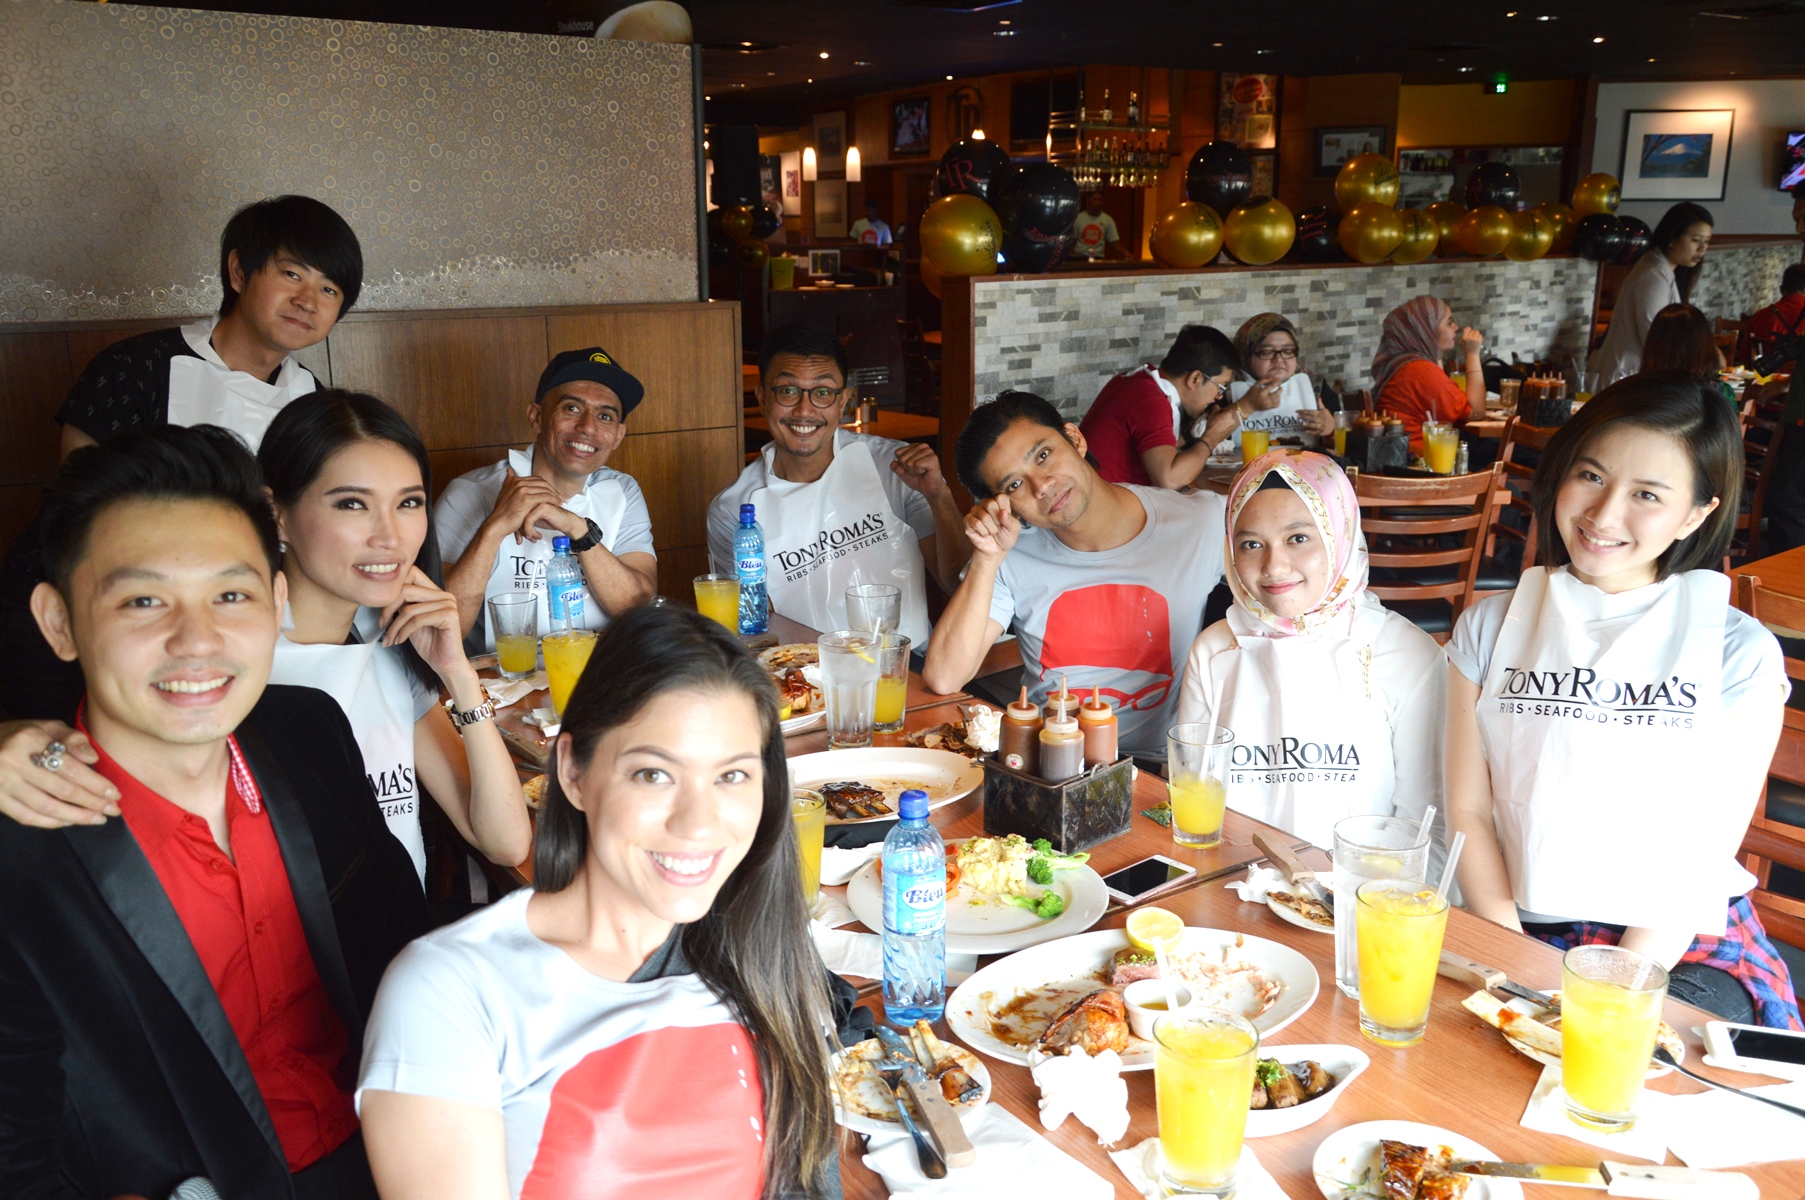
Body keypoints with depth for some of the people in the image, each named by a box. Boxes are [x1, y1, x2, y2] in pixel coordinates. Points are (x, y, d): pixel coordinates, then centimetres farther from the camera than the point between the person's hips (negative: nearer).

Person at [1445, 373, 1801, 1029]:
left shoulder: (1741, 654, 0)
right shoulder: (1491, 627, 6)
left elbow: (1707, 853, -3)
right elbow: (1469, 808, 2)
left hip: (1684, 949, -1)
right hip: (1524, 931, 2)